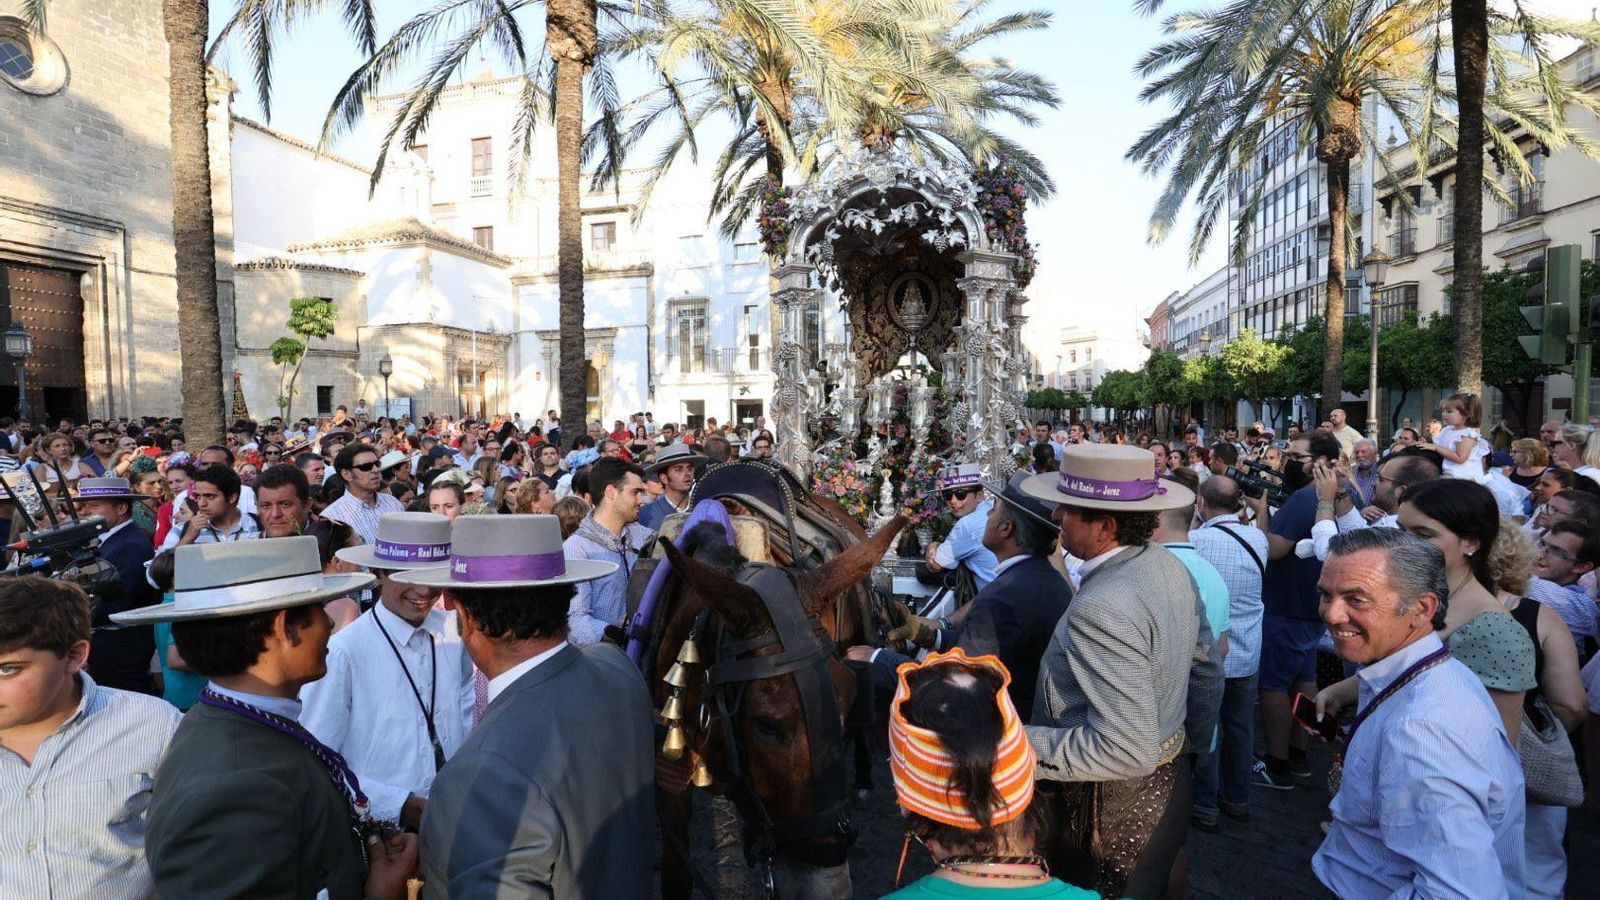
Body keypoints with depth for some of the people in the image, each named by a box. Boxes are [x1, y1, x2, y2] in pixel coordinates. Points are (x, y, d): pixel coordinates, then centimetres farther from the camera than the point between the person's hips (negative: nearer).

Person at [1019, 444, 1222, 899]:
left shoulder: (1102, 607, -31)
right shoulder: (1169, 566, -2)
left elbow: (1127, 749, -31)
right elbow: (1209, 673, 10)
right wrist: (1190, 740, 24)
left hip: (1111, 812, -8)